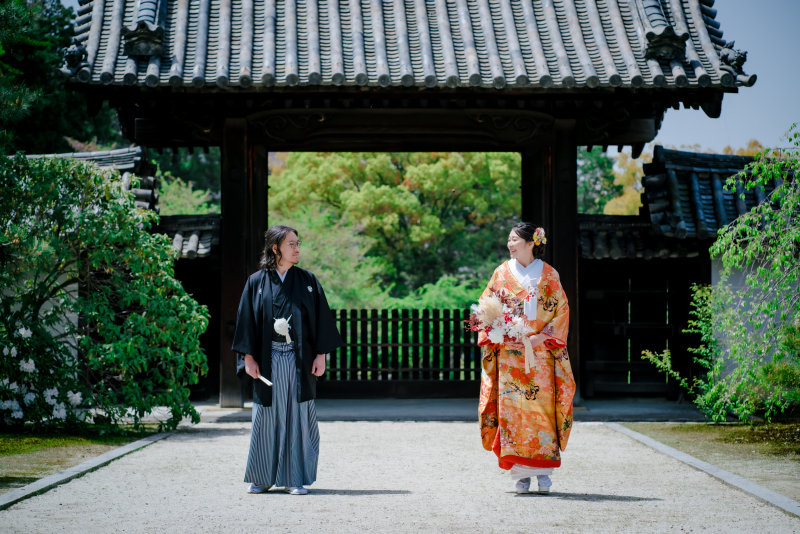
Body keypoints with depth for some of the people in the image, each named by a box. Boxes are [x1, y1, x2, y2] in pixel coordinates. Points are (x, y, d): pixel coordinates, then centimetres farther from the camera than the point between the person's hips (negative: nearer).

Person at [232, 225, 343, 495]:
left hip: (299, 360, 0)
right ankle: (262, 478, 14)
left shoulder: (307, 281, 5)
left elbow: (321, 318, 4)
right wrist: (249, 358, -3)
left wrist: (321, 354, -3)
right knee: (266, 419, 3)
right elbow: (246, 320, 4)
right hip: (267, 360, 0)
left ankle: (295, 479, 4)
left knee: (297, 416, 0)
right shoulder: (256, 283, 3)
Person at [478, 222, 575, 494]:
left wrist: (543, 337, -11)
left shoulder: (549, 275, 4)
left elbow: (561, 310, 1)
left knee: (541, 408, -5)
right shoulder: (502, 273, 8)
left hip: (541, 353, -1)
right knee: (512, 409, -5)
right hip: (509, 354, 1)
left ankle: (543, 471, 2)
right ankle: (521, 474, -2)